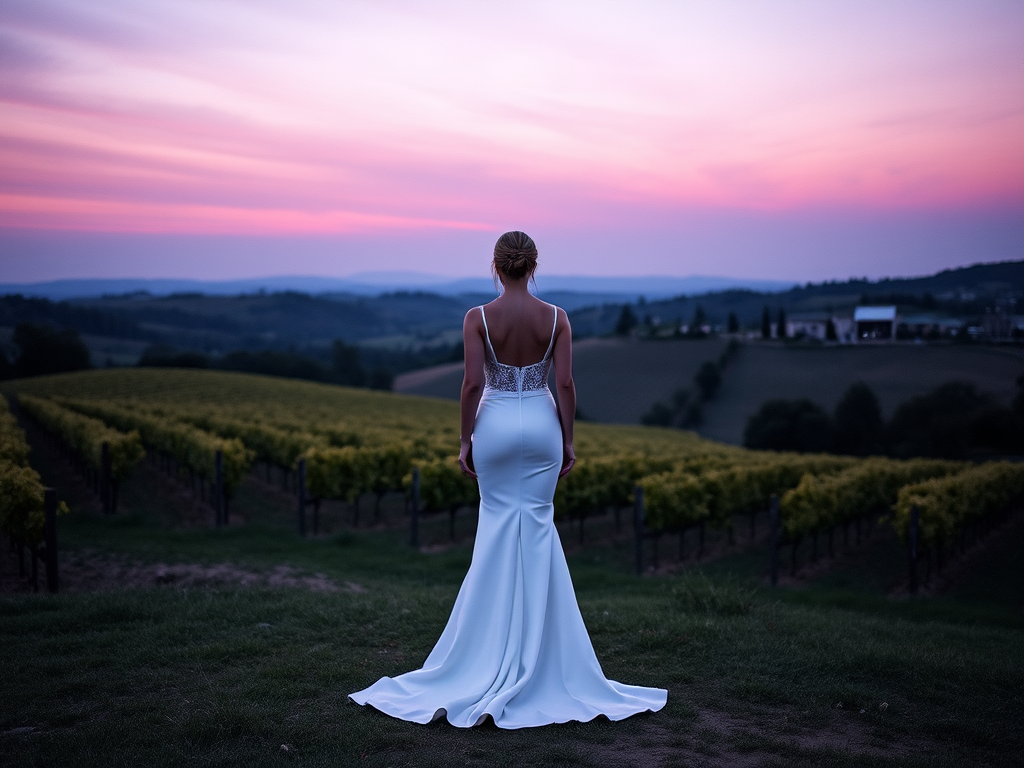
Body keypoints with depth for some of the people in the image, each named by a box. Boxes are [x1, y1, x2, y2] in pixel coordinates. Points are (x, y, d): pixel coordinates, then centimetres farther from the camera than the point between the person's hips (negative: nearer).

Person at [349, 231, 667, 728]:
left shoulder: (477, 318, -8)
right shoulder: (556, 318, -4)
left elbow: (473, 383, -12)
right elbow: (565, 384, -6)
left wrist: (465, 440, -3)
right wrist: (568, 441, 3)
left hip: (495, 425, -1)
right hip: (541, 424, 1)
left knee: (498, 524, 11)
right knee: (538, 526, 9)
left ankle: (493, 659, 15)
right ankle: (540, 659, 13)